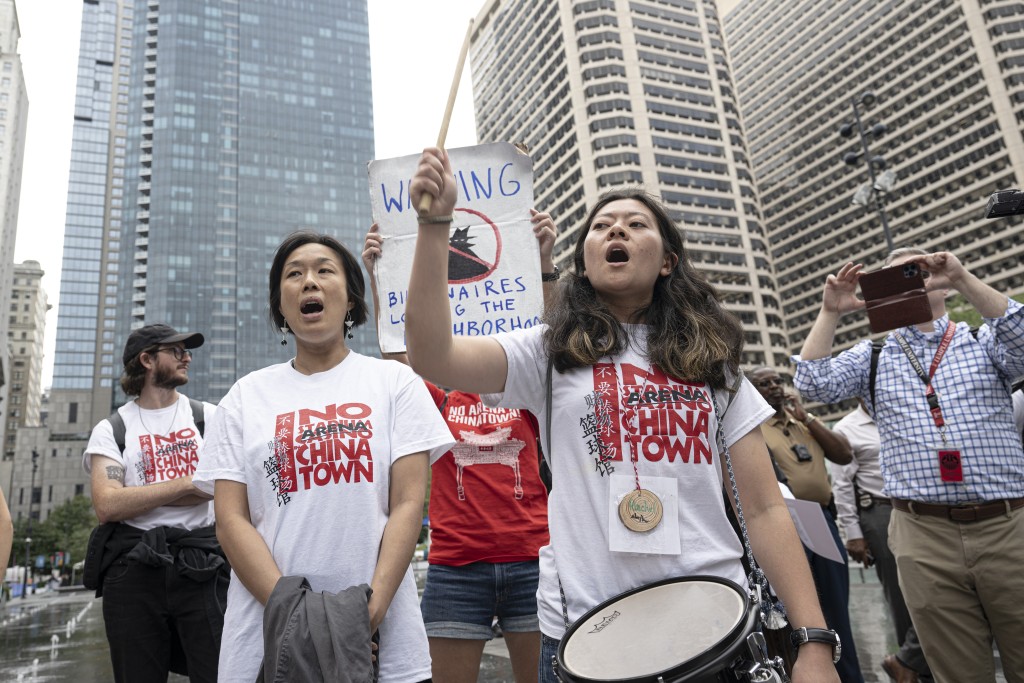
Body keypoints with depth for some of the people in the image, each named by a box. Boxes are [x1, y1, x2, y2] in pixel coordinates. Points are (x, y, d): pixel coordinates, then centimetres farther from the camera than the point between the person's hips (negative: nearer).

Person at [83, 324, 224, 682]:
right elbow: (107, 505, -7)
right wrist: (185, 483, -8)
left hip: (202, 566, 0)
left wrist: (137, 497, -6)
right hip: (133, 568, 0)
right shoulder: (111, 429, 8)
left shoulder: (209, 416, 10)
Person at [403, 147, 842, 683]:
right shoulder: (549, 353, 3)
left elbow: (765, 510, 4)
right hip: (585, 629, -2)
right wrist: (435, 223, -19)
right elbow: (433, 357, -13)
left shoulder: (712, 362, 9)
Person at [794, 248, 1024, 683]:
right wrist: (830, 311, -8)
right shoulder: (873, 358, 12)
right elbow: (814, 385, -3)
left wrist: (963, 278, -17)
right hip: (923, 533, 0)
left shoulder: (983, 341, 11)